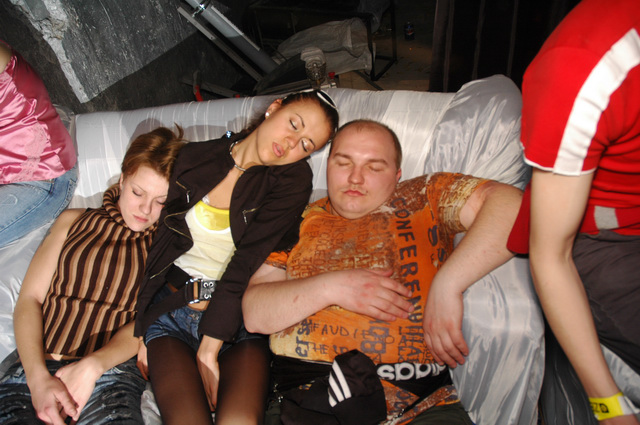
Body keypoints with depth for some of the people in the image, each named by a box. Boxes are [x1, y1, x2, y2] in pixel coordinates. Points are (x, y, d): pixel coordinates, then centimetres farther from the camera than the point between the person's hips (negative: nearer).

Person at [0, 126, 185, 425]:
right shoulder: (73, 221, 19)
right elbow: (29, 299, 11)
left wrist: (92, 366, -16)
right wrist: (38, 377, -5)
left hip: (111, 370, -1)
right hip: (35, 368, 2)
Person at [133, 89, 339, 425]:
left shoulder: (294, 178, -1)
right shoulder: (193, 158, 5)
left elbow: (247, 262, -11)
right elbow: (158, 243, 5)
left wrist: (208, 350, -14)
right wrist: (141, 333, -2)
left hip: (237, 318, -1)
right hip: (171, 310, 1)